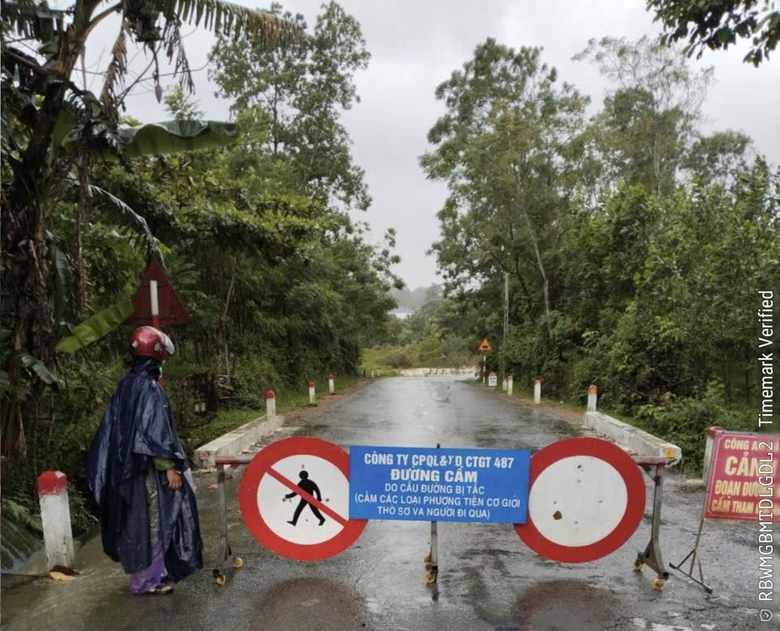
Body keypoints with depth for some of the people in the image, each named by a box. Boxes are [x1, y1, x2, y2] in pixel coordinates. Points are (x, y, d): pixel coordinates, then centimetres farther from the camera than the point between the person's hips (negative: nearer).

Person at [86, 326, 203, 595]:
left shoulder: (125, 385, 8)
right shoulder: (149, 387, -19)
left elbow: (114, 429, 12)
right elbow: (156, 432, -22)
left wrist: (129, 463, 18)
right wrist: (170, 466, -18)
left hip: (126, 468, 9)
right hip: (148, 468, -9)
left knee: (137, 521, 17)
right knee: (152, 520, 1)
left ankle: (145, 572, 30)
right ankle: (148, 579, 10)